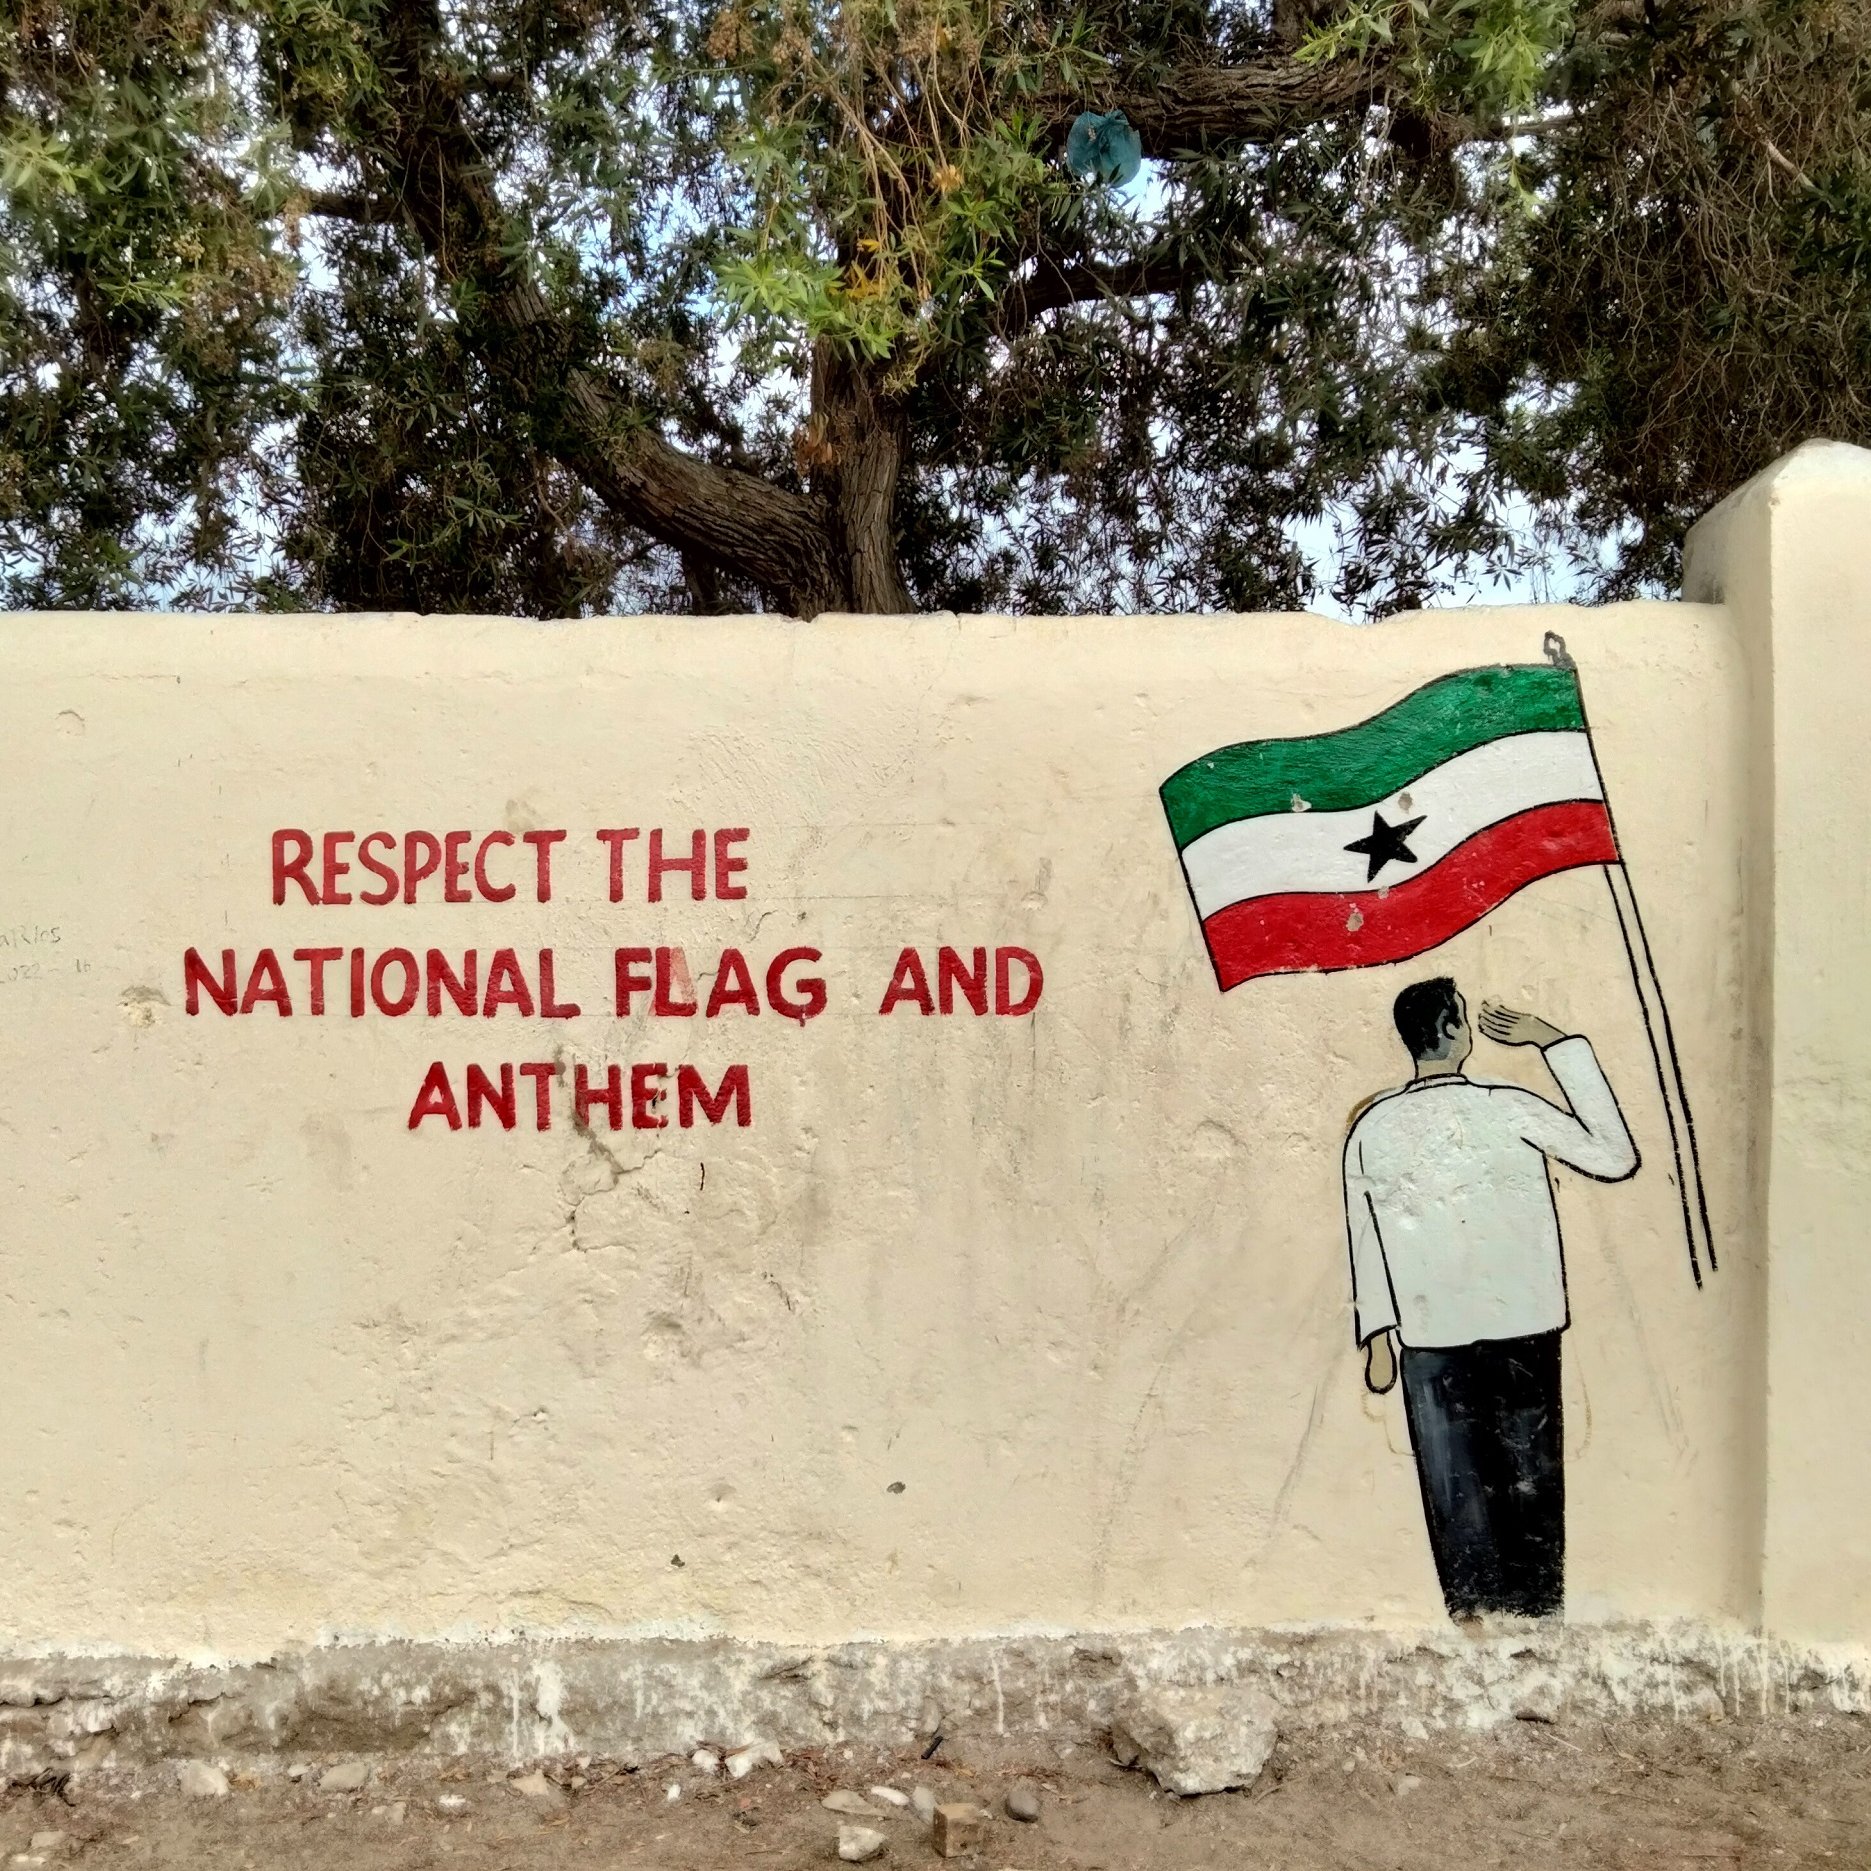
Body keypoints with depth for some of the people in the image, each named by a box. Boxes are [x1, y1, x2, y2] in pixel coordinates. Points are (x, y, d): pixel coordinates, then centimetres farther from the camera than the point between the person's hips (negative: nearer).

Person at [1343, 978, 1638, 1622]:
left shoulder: (1370, 1128, -2)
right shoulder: (1508, 1109, -10)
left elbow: (1366, 1240, 2)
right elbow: (1615, 1158, -3)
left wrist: (1377, 1337, 11)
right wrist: (1563, 1045, -2)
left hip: (1428, 1339, 1)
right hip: (1522, 1329, -1)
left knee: (1455, 1491, 10)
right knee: (1530, 1480, 13)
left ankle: (1475, 1618, 15)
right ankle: (1537, 1614, 20)